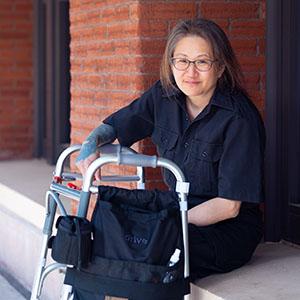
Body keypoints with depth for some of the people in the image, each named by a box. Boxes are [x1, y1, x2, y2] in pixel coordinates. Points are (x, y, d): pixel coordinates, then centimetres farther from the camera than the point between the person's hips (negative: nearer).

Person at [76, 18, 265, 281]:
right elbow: (112, 127, 14)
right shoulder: (164, 96, 0)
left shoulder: (239, 118, -18)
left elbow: (229, 205, -18)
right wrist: (90, 145, -9)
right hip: (177, 213, 6)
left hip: (229, 228, -6)